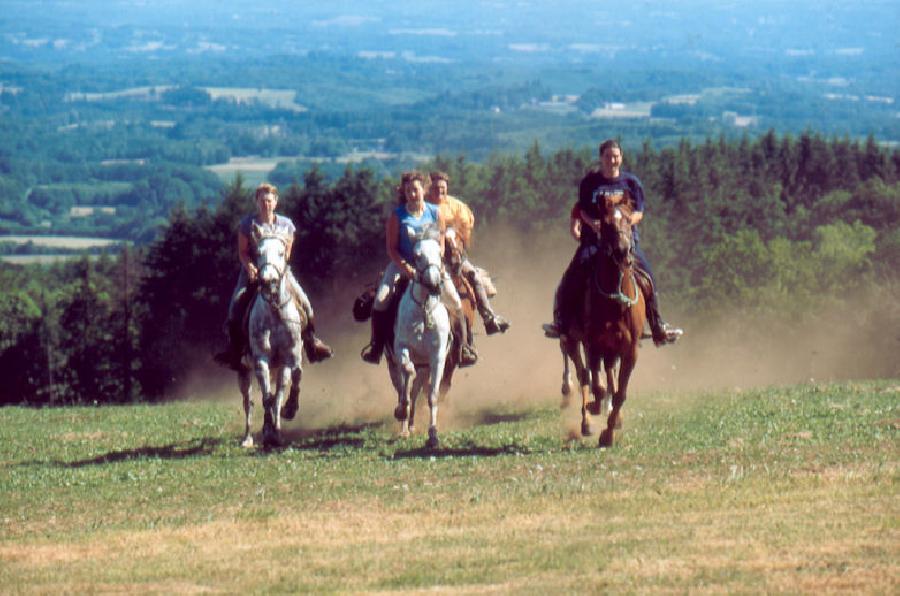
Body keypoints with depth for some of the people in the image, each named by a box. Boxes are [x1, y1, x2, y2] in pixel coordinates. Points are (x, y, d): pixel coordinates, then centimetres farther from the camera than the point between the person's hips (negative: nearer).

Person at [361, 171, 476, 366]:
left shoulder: (435, 213, -1)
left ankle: (462, 346, 6)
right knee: (381, 299, -21)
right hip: (402, 264, -1)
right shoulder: (397, 216, -7)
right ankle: (376, 346, -6)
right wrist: (406, 268, -19)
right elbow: (391, 248, -7)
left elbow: (441, 243, 3)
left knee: (455, 302, -12)